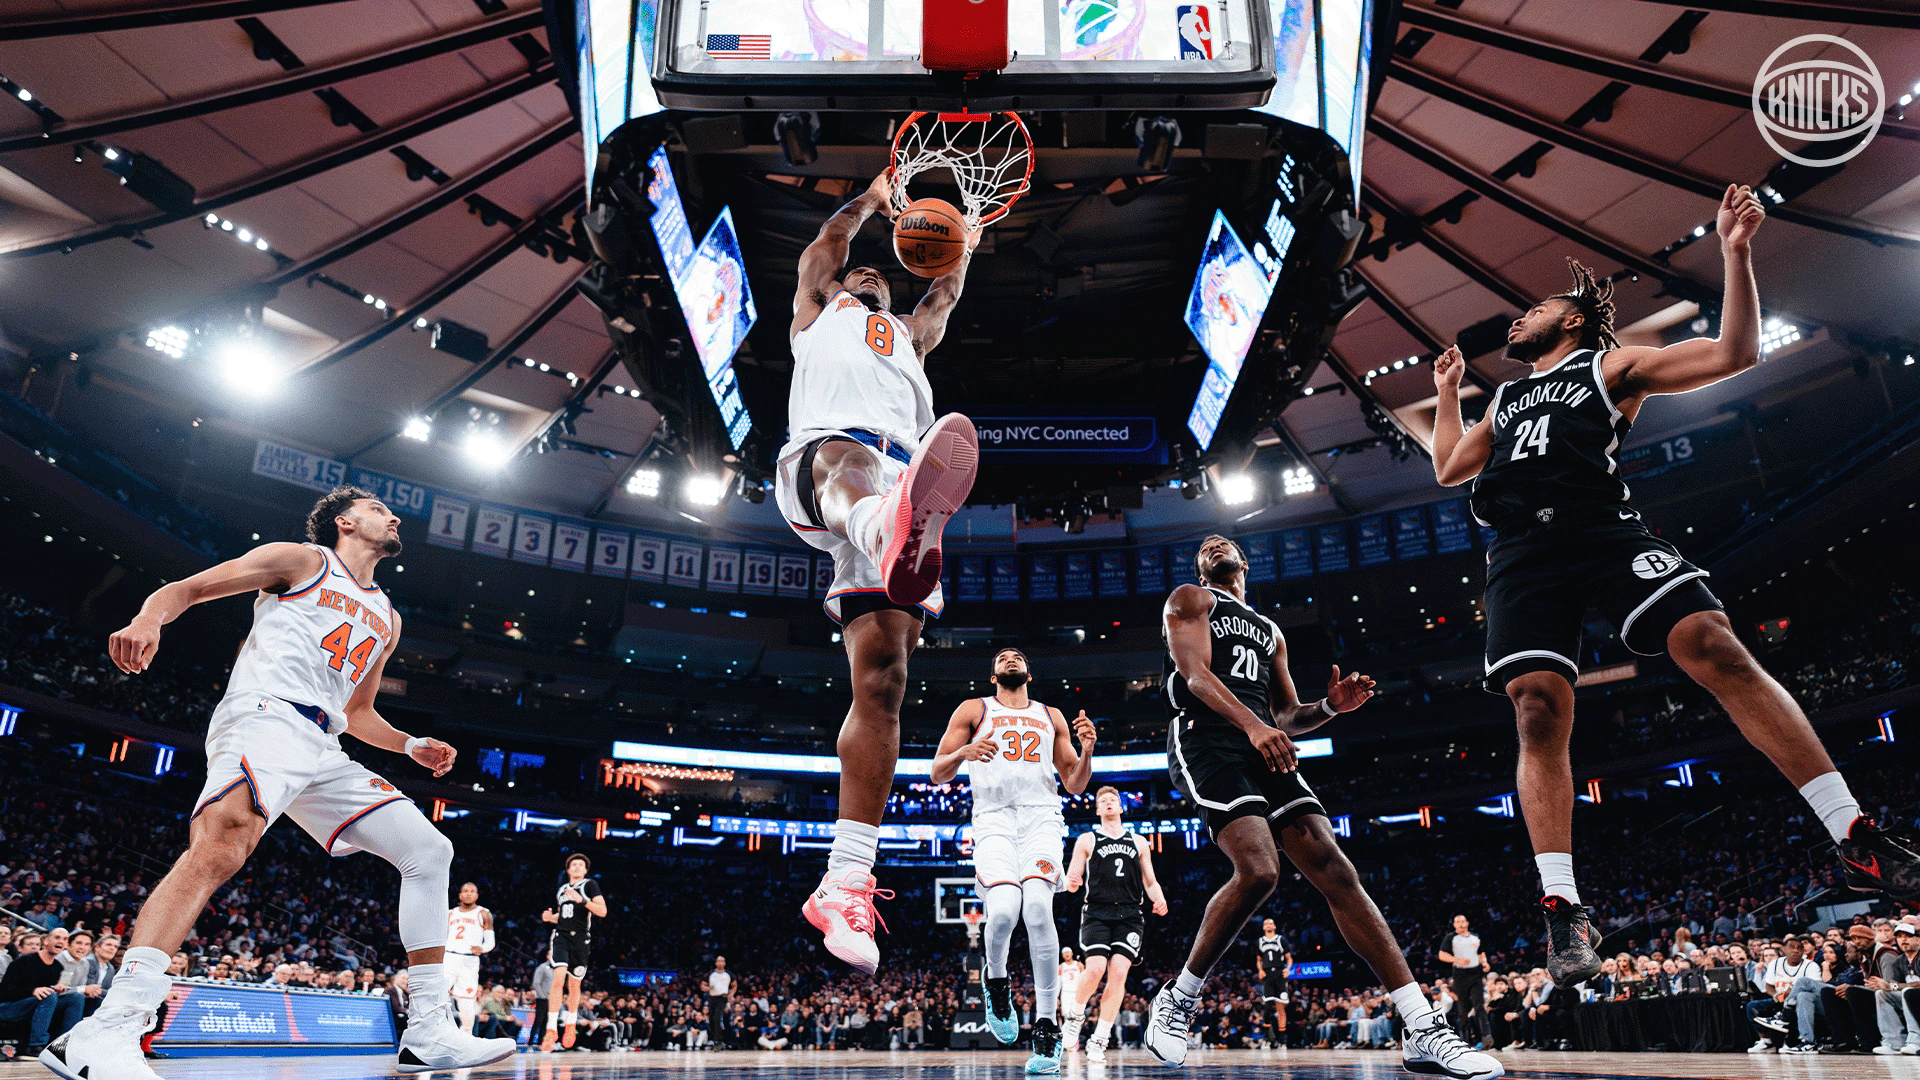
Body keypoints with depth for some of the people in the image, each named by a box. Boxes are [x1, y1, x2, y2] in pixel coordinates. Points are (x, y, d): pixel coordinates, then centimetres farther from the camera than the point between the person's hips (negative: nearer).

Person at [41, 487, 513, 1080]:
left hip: (322, 750, 7)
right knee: (224, 841, -36)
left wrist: (412, 745, 16)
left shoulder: (386, 619, 29)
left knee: (430, 851, -1)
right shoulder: (302, 561, 11)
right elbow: (185, 589, 6)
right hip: (266, 715, -7)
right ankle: (106, 1032, -42)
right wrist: (147, 619, -18)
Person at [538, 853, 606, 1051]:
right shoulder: (562, 890, 16)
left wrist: (582, 900, -22)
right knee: (559, 978, -18)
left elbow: (602, 911, -11)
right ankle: (551, 1030, -15)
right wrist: (550, 917, 8)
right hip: (561, 936, 2)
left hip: (580, 939, -2)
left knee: (574, 984, 7)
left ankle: (571, 1025, 31)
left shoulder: (590, 885, 0)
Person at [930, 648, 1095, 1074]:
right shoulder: (973, 710, 16)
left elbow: (1075, 785, 21)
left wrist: (1087, 749, 1)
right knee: (1003, 910, -25)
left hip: (1041, 817, 1)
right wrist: (964, 752, -13)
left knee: (1037, 906, -25)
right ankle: (997, 982, 10)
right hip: (994, 819, -1)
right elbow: (938, 774, 9)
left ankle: (1047, 1024, -13)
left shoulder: (1051, 716, 22)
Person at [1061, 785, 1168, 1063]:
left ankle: (1099, 1040, -3)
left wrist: (1159, 899, -2)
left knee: (1118, 973, -12)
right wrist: (1072, 883, -17)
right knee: (1095, 969, -18)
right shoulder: (1087, 840, 12)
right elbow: (1071, 882, 8)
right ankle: (1075, 1014, 12)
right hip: (1097, 913, -2)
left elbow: (1150, 882, 20)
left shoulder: (1138, 842, 19)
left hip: (1129, 915, 2)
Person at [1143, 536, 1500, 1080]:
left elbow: (1286, 717, 30)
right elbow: (1196, 672, -5)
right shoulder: (1190, 600, 13)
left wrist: (1328, 707, 5)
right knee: (1259, 871, -26)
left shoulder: (1271, 633, 32)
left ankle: (1424, 1033, -11)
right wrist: (1253, 724, -23)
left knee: (1336, 872, -9)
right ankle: (1177, 1000, -7)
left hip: (1263, 746, 6)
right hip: (1207, 739, -6)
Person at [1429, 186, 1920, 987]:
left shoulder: (1612, 365, 20)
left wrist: (1735, 254, 1)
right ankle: (1562, 908, -13)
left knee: (1715, 648, -21)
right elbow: (1448, 469, 41)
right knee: (1539, 714, -13)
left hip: (1604, 530, -3)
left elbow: (1734, 354, 10)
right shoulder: (1506, 398, 34)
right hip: (1523, 554, 3)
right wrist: (1447, 393, 44)